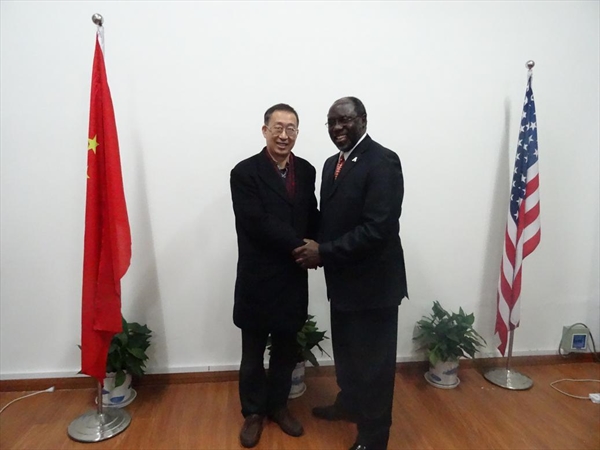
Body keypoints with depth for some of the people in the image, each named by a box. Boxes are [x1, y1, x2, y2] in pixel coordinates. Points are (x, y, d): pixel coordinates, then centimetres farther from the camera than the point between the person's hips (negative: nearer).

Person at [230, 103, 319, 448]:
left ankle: (278, 405, 41)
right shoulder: (245, 172, -11)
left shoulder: (306, 171, 5)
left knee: (287, 349, 18)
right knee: (253, 352, 14)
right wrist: (300, 245, -16)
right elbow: (257, 224, -19)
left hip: (294, 277, 4)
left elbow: (313, 217, 8)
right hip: (258, 278, -4)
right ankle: (254, 412, 35)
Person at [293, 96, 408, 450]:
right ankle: (349, 403, 50)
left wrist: (324, 252, -21)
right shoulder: (333, 164, 10)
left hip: (373, 281, -8)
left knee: (374, 361, 9)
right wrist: (316, 249, -5)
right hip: (343, 279, 8)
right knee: (346, 351, 25)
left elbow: (378, 228, -25)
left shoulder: (383, 161, -17)